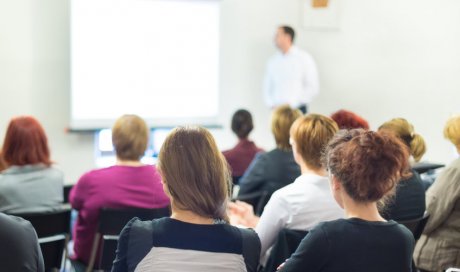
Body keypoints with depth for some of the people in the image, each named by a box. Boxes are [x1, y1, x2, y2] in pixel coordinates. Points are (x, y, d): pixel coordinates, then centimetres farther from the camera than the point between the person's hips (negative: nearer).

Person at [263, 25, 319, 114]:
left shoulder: (304, 58, -1)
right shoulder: (273, 61, 11)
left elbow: (313, 87, -4)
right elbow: (267, 86, 15)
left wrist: (292, 103, -10)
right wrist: (272, 104, -3)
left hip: (297, 110, -3)